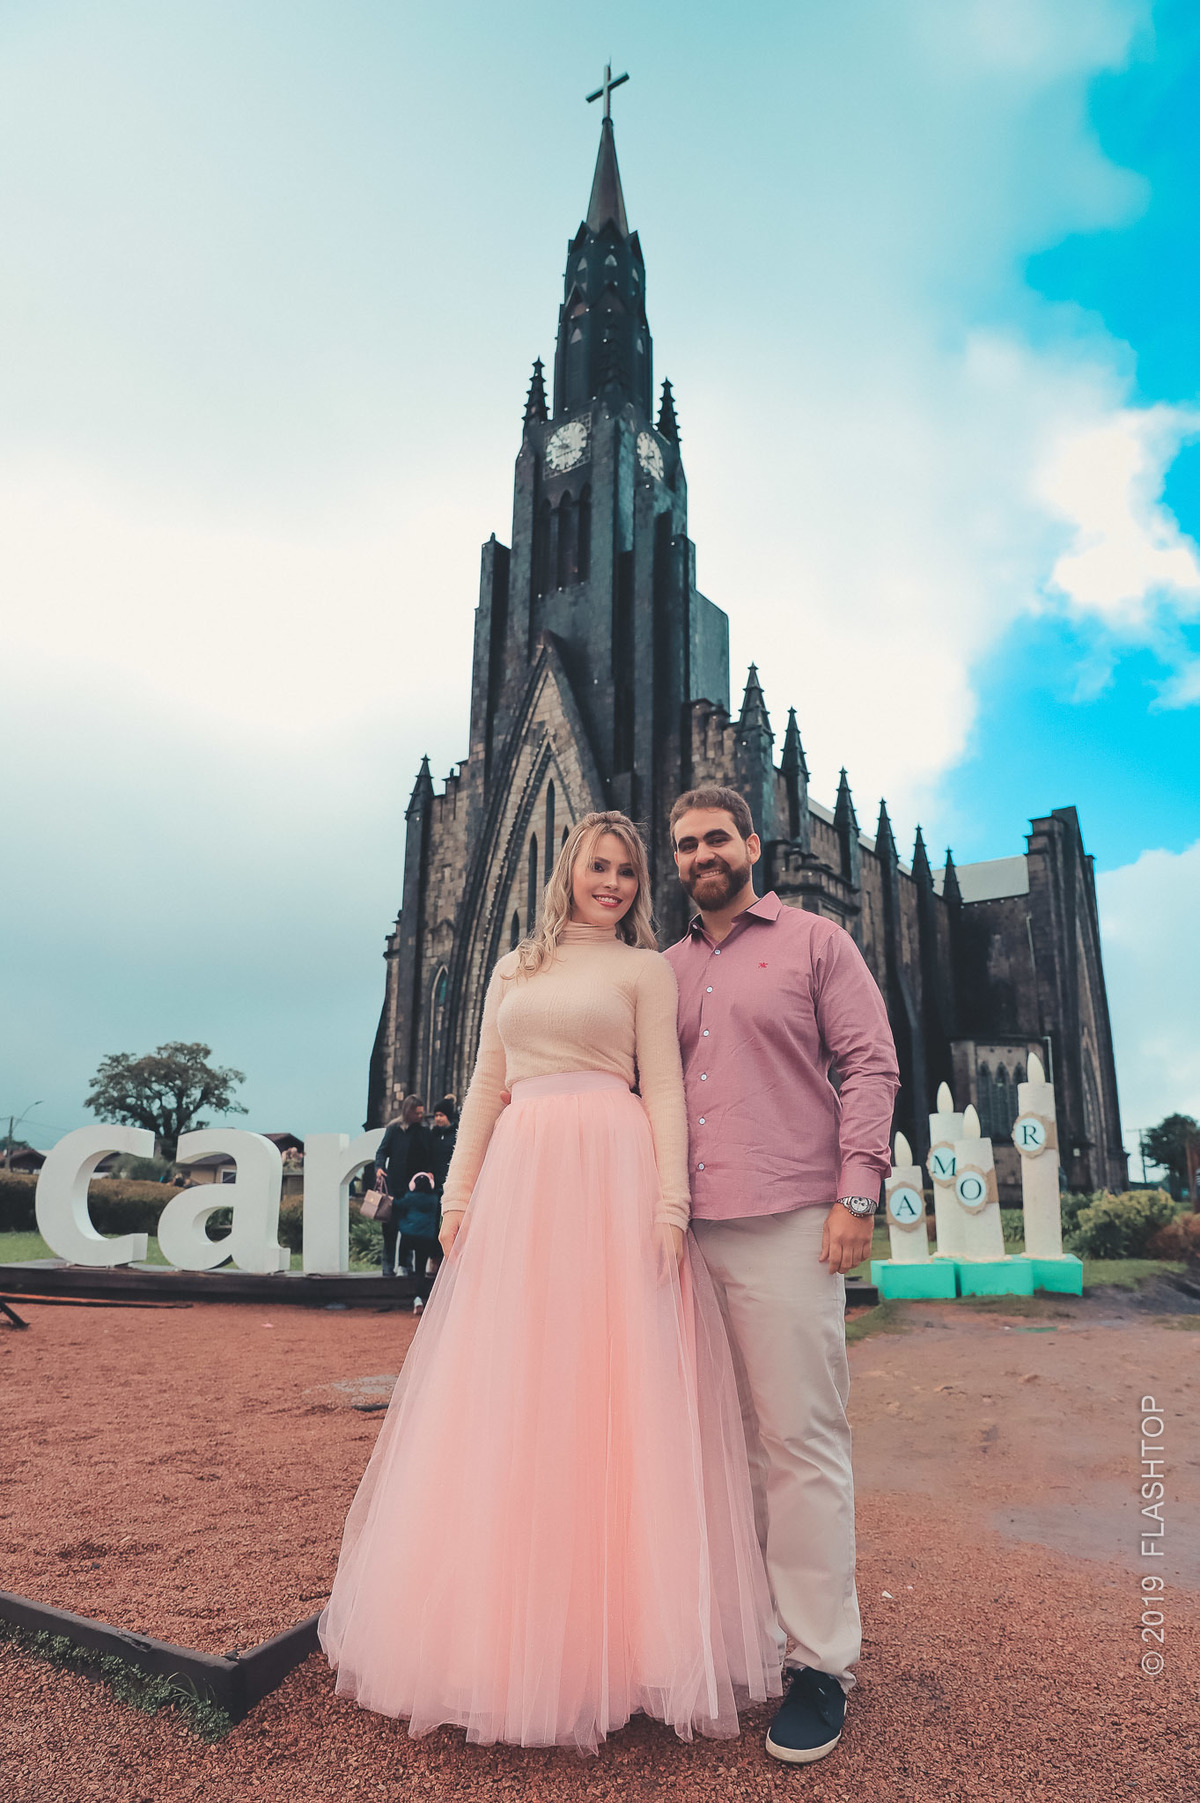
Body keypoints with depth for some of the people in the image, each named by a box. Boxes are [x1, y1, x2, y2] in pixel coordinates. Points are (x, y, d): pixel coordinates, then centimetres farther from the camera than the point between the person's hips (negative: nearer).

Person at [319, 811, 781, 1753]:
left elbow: (663, 1090, -1)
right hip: (518, 1181, 4)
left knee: (611, 1395, -1)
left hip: (612, 1181, -4)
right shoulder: (513, 969, 18)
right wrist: (459, 1193, 7)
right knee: (503, 1402, 6)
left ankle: (613, 1628, 13)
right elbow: (486, 1089, 16)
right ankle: (507, 1626, 21)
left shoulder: (645, 968, 7)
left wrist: (670, 1205, -11)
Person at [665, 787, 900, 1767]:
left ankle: (821, 1660, 13)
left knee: (800, 1439, 0)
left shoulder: (816, 942, 5)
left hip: (788, 1225, -4)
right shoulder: (667, 970, 16)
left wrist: (857, 1196, -10)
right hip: (688, 1229, 4)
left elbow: (870, 1066, -1)